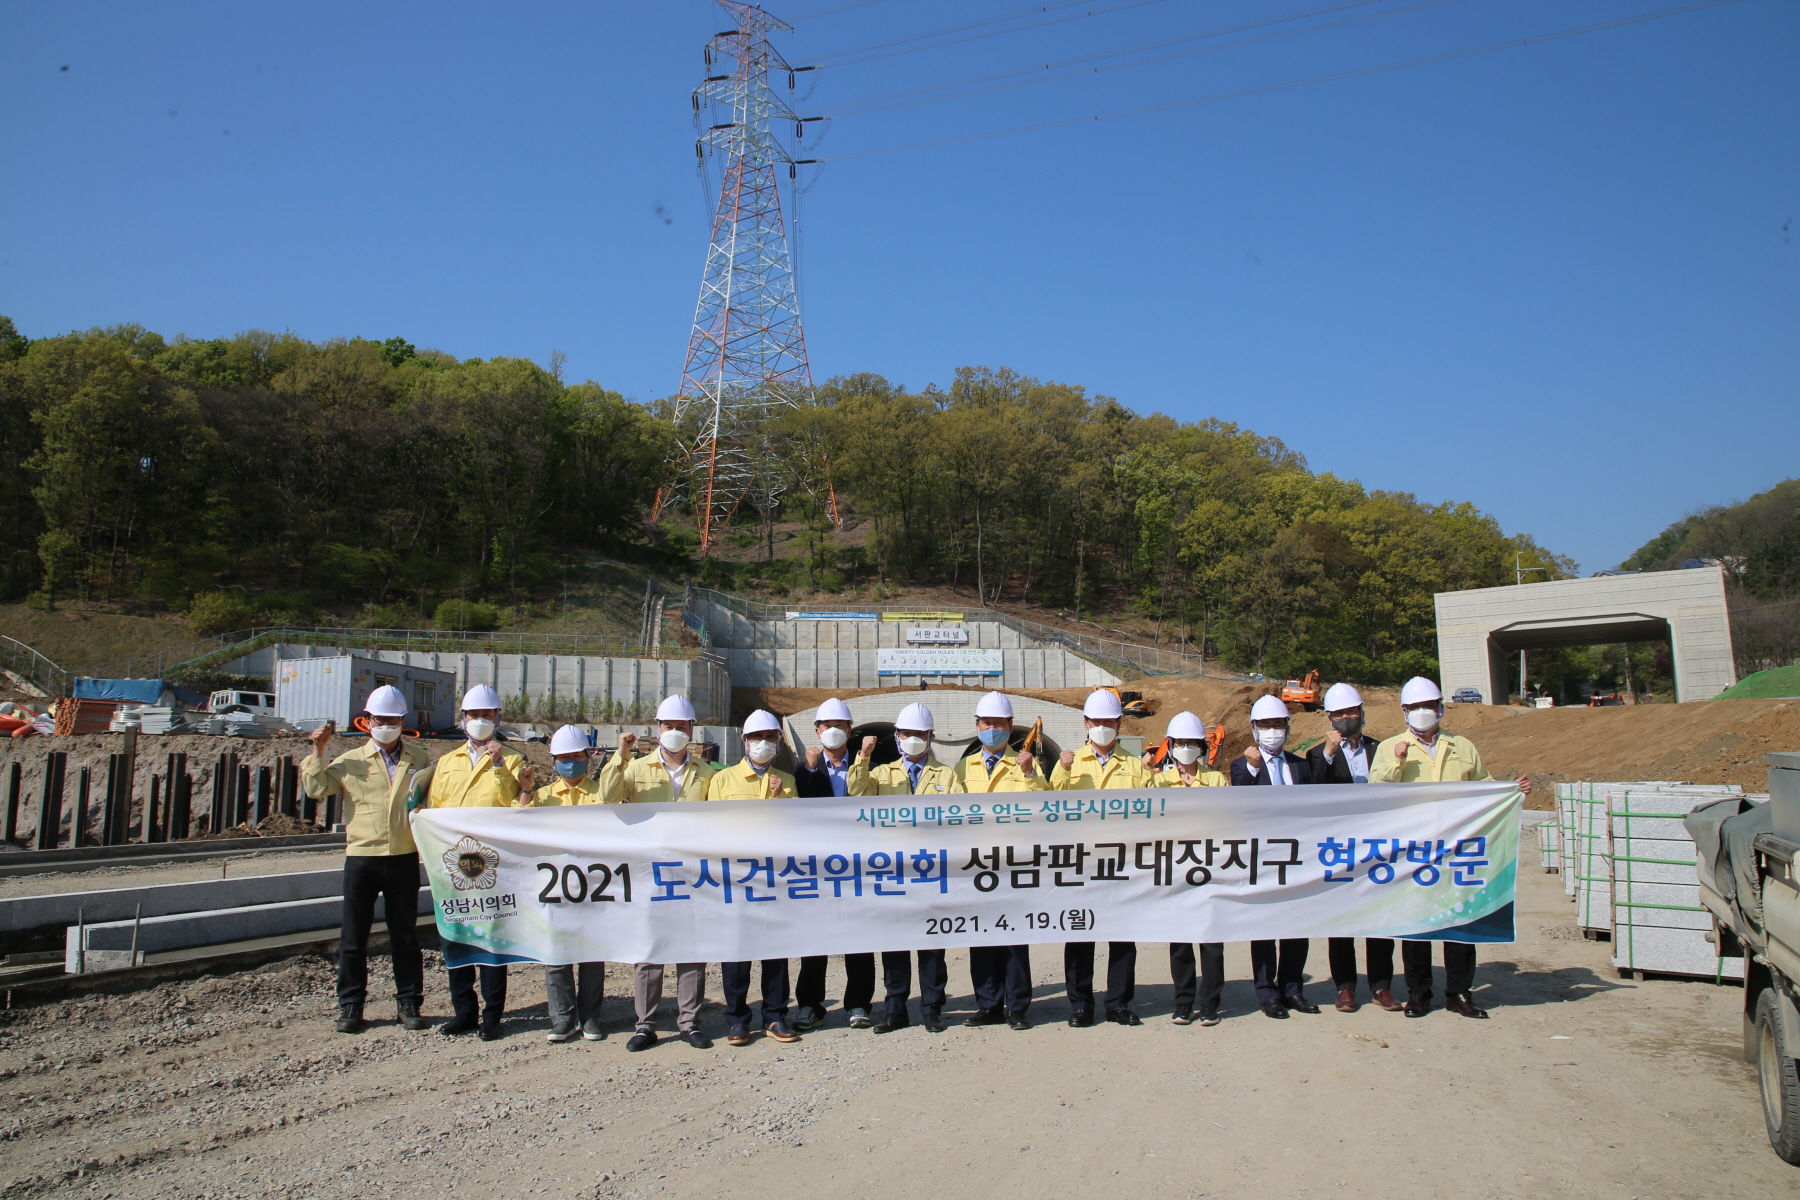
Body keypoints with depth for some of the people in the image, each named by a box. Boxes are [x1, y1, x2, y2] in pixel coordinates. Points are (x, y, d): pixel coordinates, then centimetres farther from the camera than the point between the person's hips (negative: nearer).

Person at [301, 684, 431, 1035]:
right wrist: (318, 750, -10)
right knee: (353, 937, 5)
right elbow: (317, 788, -4)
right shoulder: (351, 761, 5)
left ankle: (408, 1003, 17)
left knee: (406, 935, 8)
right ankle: (350, 1006, 16)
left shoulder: (420, 759, 8)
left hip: (404, 858, 0)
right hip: (361, 858, 0)